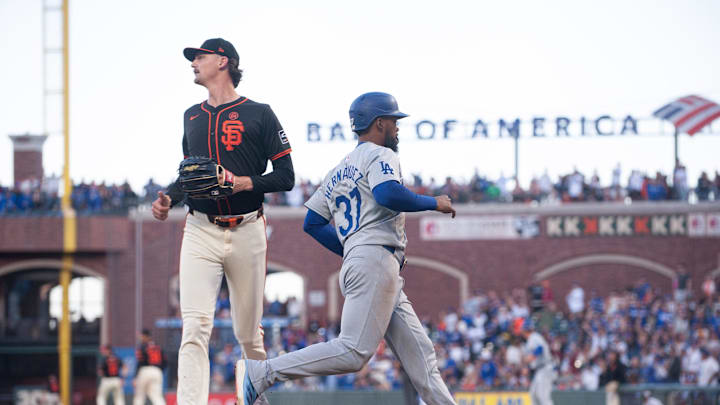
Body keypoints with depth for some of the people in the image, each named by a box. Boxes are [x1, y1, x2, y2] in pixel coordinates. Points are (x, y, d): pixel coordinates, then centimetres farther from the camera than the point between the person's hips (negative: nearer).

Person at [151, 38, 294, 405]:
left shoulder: (259, 114, 1)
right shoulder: (192, 116, 16)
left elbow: (285, 177, -1)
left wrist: (242, 183, -16)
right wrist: (168, 198, 7)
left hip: (246, 233, -2)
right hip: (201, 232, 2)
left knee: (248, 332, 7)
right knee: (194, 327, -15)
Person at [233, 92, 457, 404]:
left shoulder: (339, 171, 26)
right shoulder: (379, 156, 0)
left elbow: (312, 223, 22)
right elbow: (388, 194, -21)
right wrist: (434, 202, -7)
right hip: (376, 263, -10)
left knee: (419, 353, 5)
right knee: (353, 352, -18)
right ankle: (259, 373, -19)